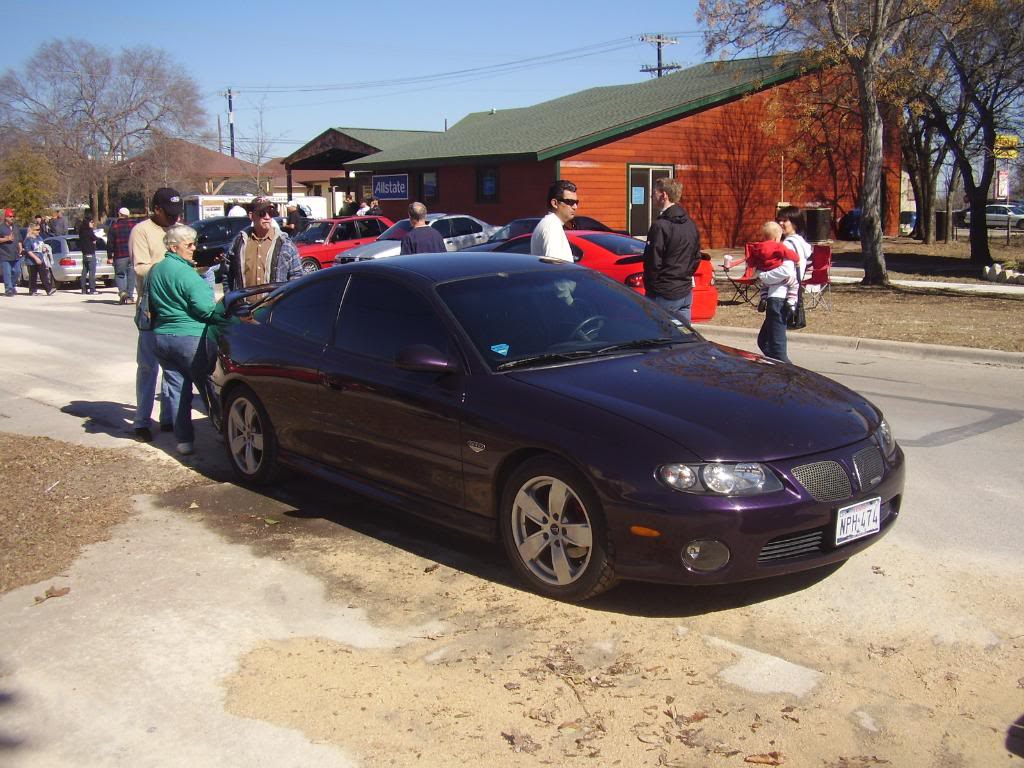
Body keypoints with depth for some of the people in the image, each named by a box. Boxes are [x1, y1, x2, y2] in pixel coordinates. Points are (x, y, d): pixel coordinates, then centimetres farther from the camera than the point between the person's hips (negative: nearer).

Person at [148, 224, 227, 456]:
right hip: (189, 337, -7)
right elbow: (205, 308, -17)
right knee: (208, 385, 3)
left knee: (177, 388, 10)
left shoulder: (155, 271, 11)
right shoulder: (186, 273, -15)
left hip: (161, 336, 8)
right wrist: (225, 316, -4)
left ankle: (184, 440, 10)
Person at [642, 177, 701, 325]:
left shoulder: (660, 225, -17)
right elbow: (697, 258, 16)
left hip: (664, 296, -8)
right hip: (686, 292, 8)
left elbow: (654, 262, -17)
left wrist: (650, 287, -4)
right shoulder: (690, 224, 10)